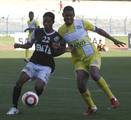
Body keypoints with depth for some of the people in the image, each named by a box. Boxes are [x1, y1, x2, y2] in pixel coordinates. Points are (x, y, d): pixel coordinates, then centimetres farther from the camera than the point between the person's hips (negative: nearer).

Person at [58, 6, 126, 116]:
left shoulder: (82, 23, -5)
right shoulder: (61, 31, 0)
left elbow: (98, 30, 4)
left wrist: (113, 39, 3)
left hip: (93, 55, -3)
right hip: (79, 60, 3)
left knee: (94, 74, -31)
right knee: (80, 85, -13)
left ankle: (112, 98, -17)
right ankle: (91, 107, 11)